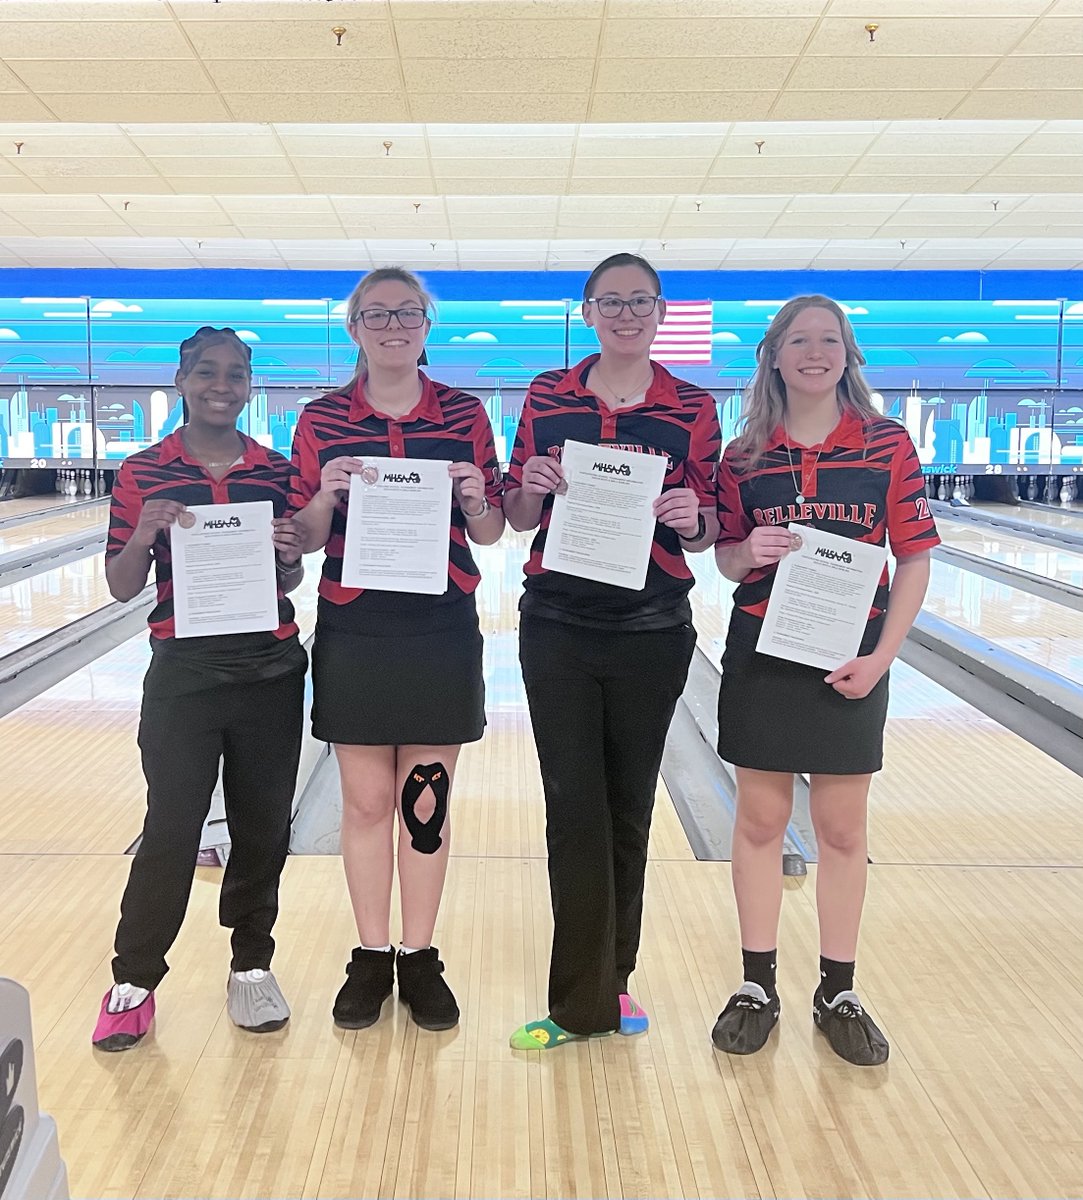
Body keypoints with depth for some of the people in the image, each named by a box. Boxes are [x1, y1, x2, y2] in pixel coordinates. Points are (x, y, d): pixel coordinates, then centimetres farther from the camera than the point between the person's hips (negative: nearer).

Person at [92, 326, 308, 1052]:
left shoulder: (278, 472, 4)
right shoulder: (143, 473, -1)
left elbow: (288, 585, 10)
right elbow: (122, 589, 0)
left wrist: (291, 557, -12)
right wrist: (141, 537, -19)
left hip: (271, 671, 2)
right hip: (184, 673, -2)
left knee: (264, 830, 10)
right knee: (170, 832, -1)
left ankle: (252, 966, 28)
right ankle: (134, 982, 18)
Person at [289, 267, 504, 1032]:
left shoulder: (464, 414, 3)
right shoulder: (321, 420, 2)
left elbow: (490, 535, 6)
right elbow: (306, 540, 4)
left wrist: (477, 498, -15)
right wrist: (326, 494, -16)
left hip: (442, 632, 0)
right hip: (354, 632, 0)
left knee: (426, 802, 8)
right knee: (366, 802, 8)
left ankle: (420, 959, 23)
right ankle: (371, 958, 24)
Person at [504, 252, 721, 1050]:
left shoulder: (694, 408, 2)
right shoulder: (547, 397, 3)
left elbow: (705, 533, 6)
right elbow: (518, 518, 7)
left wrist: (692, 518, -16)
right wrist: (532, 488, -15)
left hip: (652, 633, 0)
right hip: (557, 630, 0)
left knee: (627, 810, 11)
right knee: (574, 809, 2)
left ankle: (606, 981, 29)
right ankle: (586, 1001, 14)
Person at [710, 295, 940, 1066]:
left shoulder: (888, 446, -3)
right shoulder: (745, 455, 1)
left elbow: (915, 557, -2)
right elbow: (725, 560, 6)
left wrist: (882, 656, -11)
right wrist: (750, 552, -18)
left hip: (850, 662, -1)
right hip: (762, 655, 1)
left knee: (843, 830, 9)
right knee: (760, 820, 9)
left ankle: (838, 994, 24)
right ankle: (758, 988, 23)